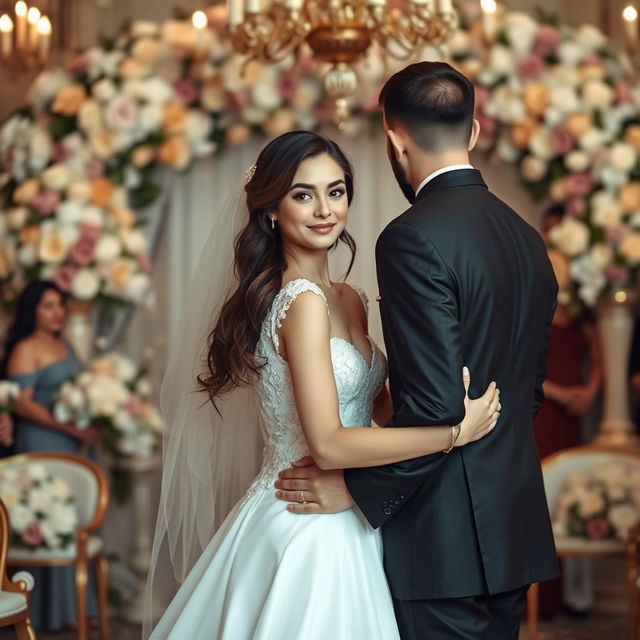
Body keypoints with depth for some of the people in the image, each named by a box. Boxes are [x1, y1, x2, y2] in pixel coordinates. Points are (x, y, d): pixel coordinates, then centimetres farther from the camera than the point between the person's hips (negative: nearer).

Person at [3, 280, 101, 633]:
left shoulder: (65, 346, 16)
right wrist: (73, 428, -19)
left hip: (72, 445, 8)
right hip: (41, 445, -8)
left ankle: (76, 603, 17)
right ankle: (51, 612, 3)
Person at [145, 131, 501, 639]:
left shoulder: (348, 300, 8)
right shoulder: (303, 303, -19)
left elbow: (379, 405, 13)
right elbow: (328, 444, -24)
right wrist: (455, 432, -22)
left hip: (341, 523, 9)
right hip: (307, 530, -9)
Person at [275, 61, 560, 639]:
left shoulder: (413, 238, -16)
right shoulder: (526, 236, 9)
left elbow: (437, 405, -22)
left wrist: (355, 488, -12)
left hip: (446, 537, -8)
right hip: (515, 525, 8)